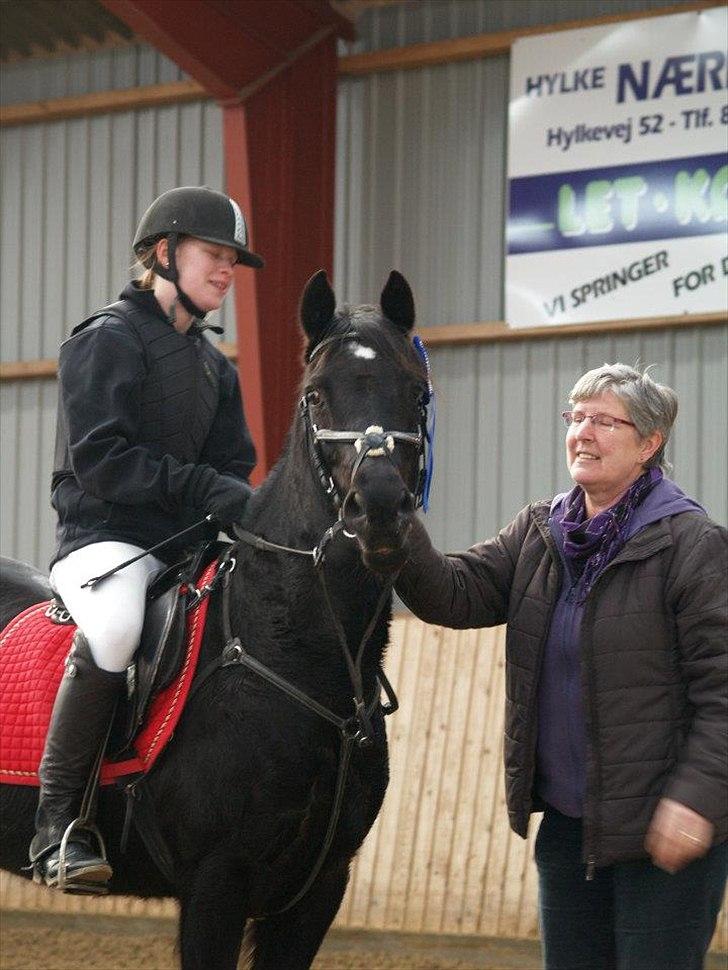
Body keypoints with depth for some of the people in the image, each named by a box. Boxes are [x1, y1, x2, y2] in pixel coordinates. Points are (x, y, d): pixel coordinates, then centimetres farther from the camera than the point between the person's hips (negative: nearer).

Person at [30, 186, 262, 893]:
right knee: (115, 626, -39)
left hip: (188, 547, 8)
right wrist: (203, 489, -20)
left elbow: (233, 468, 17)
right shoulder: (109, 338, -3)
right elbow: (99, 459, -14)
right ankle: (57, 827, -31)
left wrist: (238, 506, -7)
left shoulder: (215, 366, 21)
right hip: (104, 538, -8)